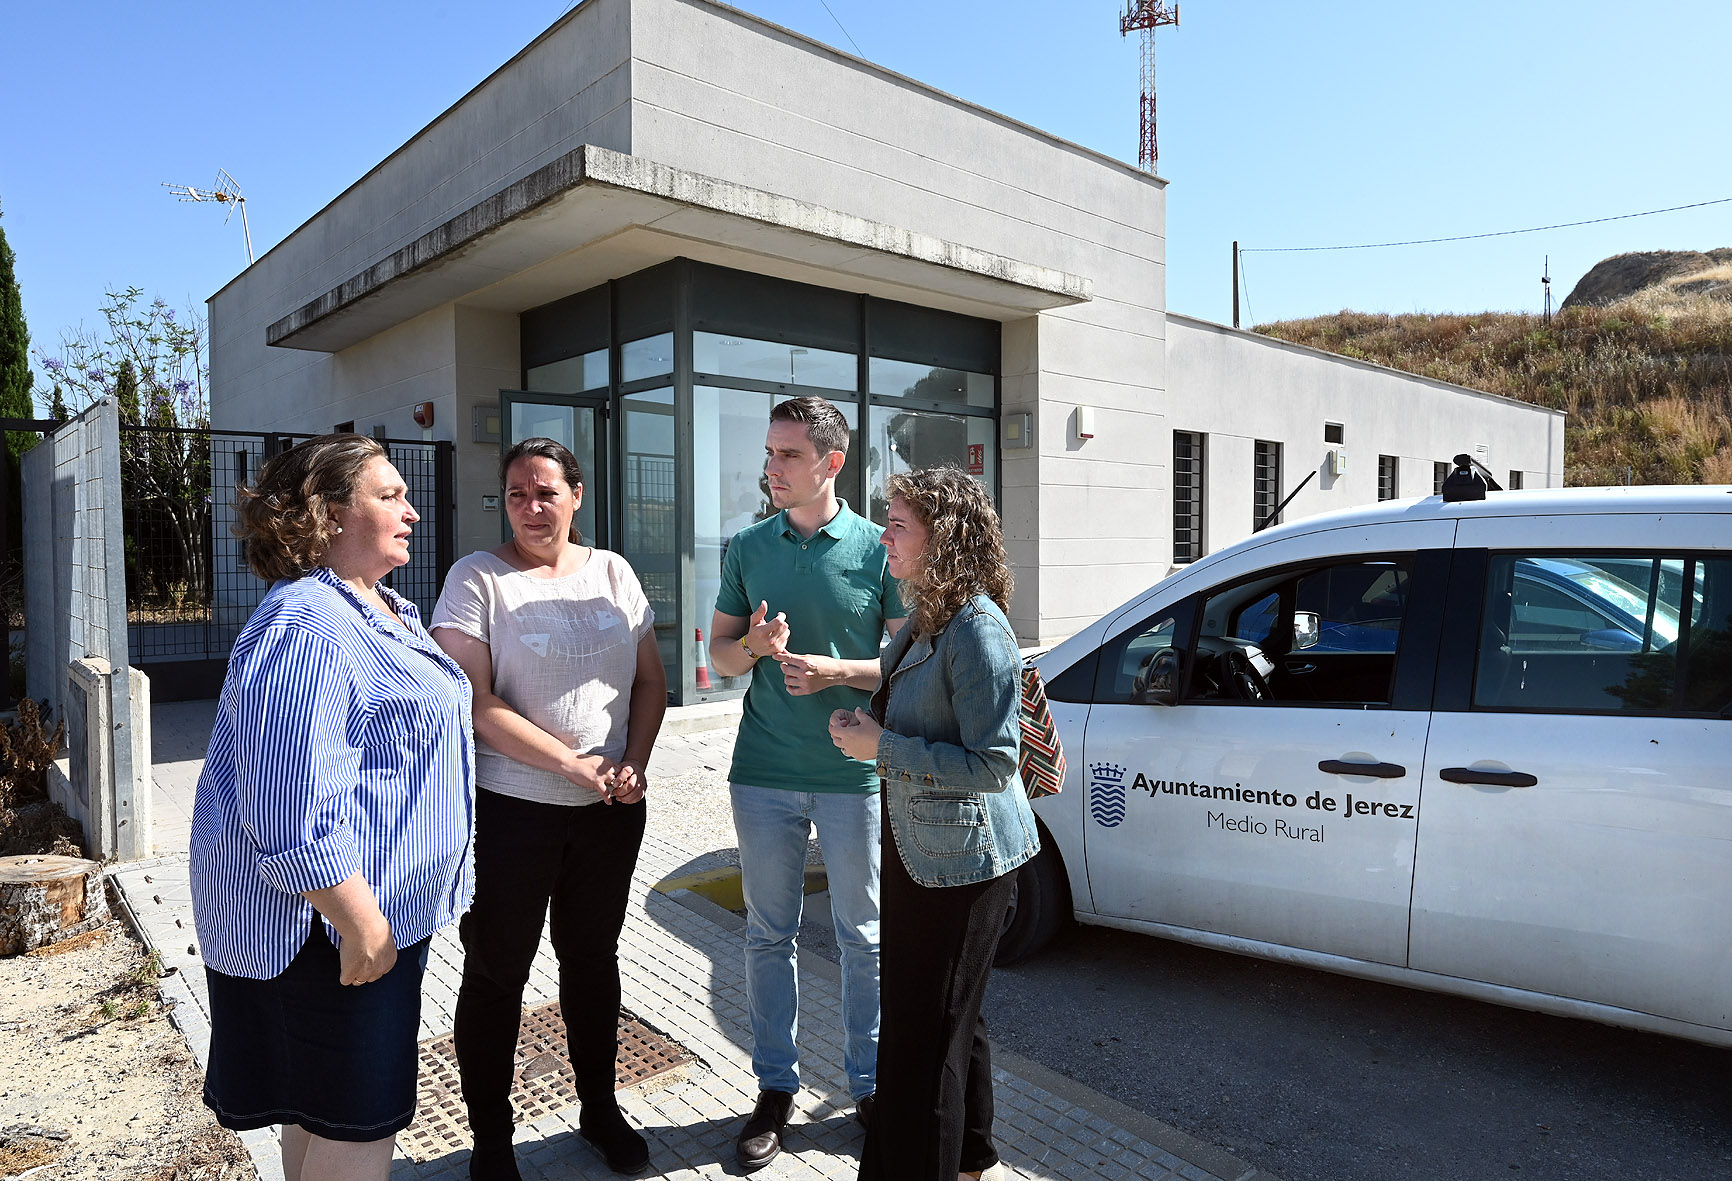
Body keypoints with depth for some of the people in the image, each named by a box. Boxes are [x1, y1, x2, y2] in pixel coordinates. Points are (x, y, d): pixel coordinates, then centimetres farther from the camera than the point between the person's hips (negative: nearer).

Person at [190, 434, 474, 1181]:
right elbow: (296, 812, -28)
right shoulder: (306, 628, -23)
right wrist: (360, 924, -23)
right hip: (328, 921, -10)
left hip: (384, 904, 10)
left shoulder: (380, 607, 11)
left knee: (323, 1111, 23)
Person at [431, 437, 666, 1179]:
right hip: (511, 810, -3)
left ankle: (600, 1109, 37)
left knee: (593, 956, 18)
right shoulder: (478, 578, -7)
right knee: (496, 973, 10)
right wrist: (573, 764, -17)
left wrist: (635, 762, -8)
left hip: (612, 810, 4)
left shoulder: (612, 573, 5)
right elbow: (477, 704, -15)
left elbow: (650, 681, 7)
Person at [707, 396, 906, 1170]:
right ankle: (775, 1088, 29)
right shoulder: (748, 549, 4)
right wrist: (753, 645, -13)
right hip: (765, 774, 2)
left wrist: (839, 671, -17)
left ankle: (869, 1084, 29)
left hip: (854, 772, -2)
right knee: (769, 935, 12)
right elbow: (718, 654, 9)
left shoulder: (876, 549, -4)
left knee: (864, 938, 10)